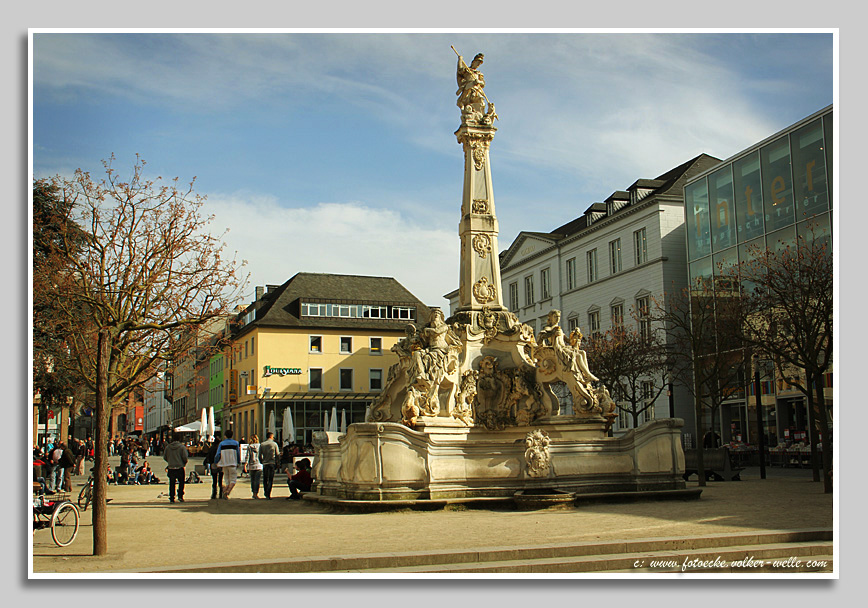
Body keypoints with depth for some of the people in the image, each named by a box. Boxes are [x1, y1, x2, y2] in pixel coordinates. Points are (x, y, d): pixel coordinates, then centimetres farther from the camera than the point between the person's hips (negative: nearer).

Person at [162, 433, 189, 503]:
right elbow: (185, 457, -10)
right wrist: (184, 463, 9)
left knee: (172, 483, 8)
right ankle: (180, 496, 4)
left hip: (171, 468, 2)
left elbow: (164, 457, 6)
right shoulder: (182, 446, -5)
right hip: (180, 468, -2)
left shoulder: (168, 447, 2)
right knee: (181, 482, 12)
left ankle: (172, 498, 5)